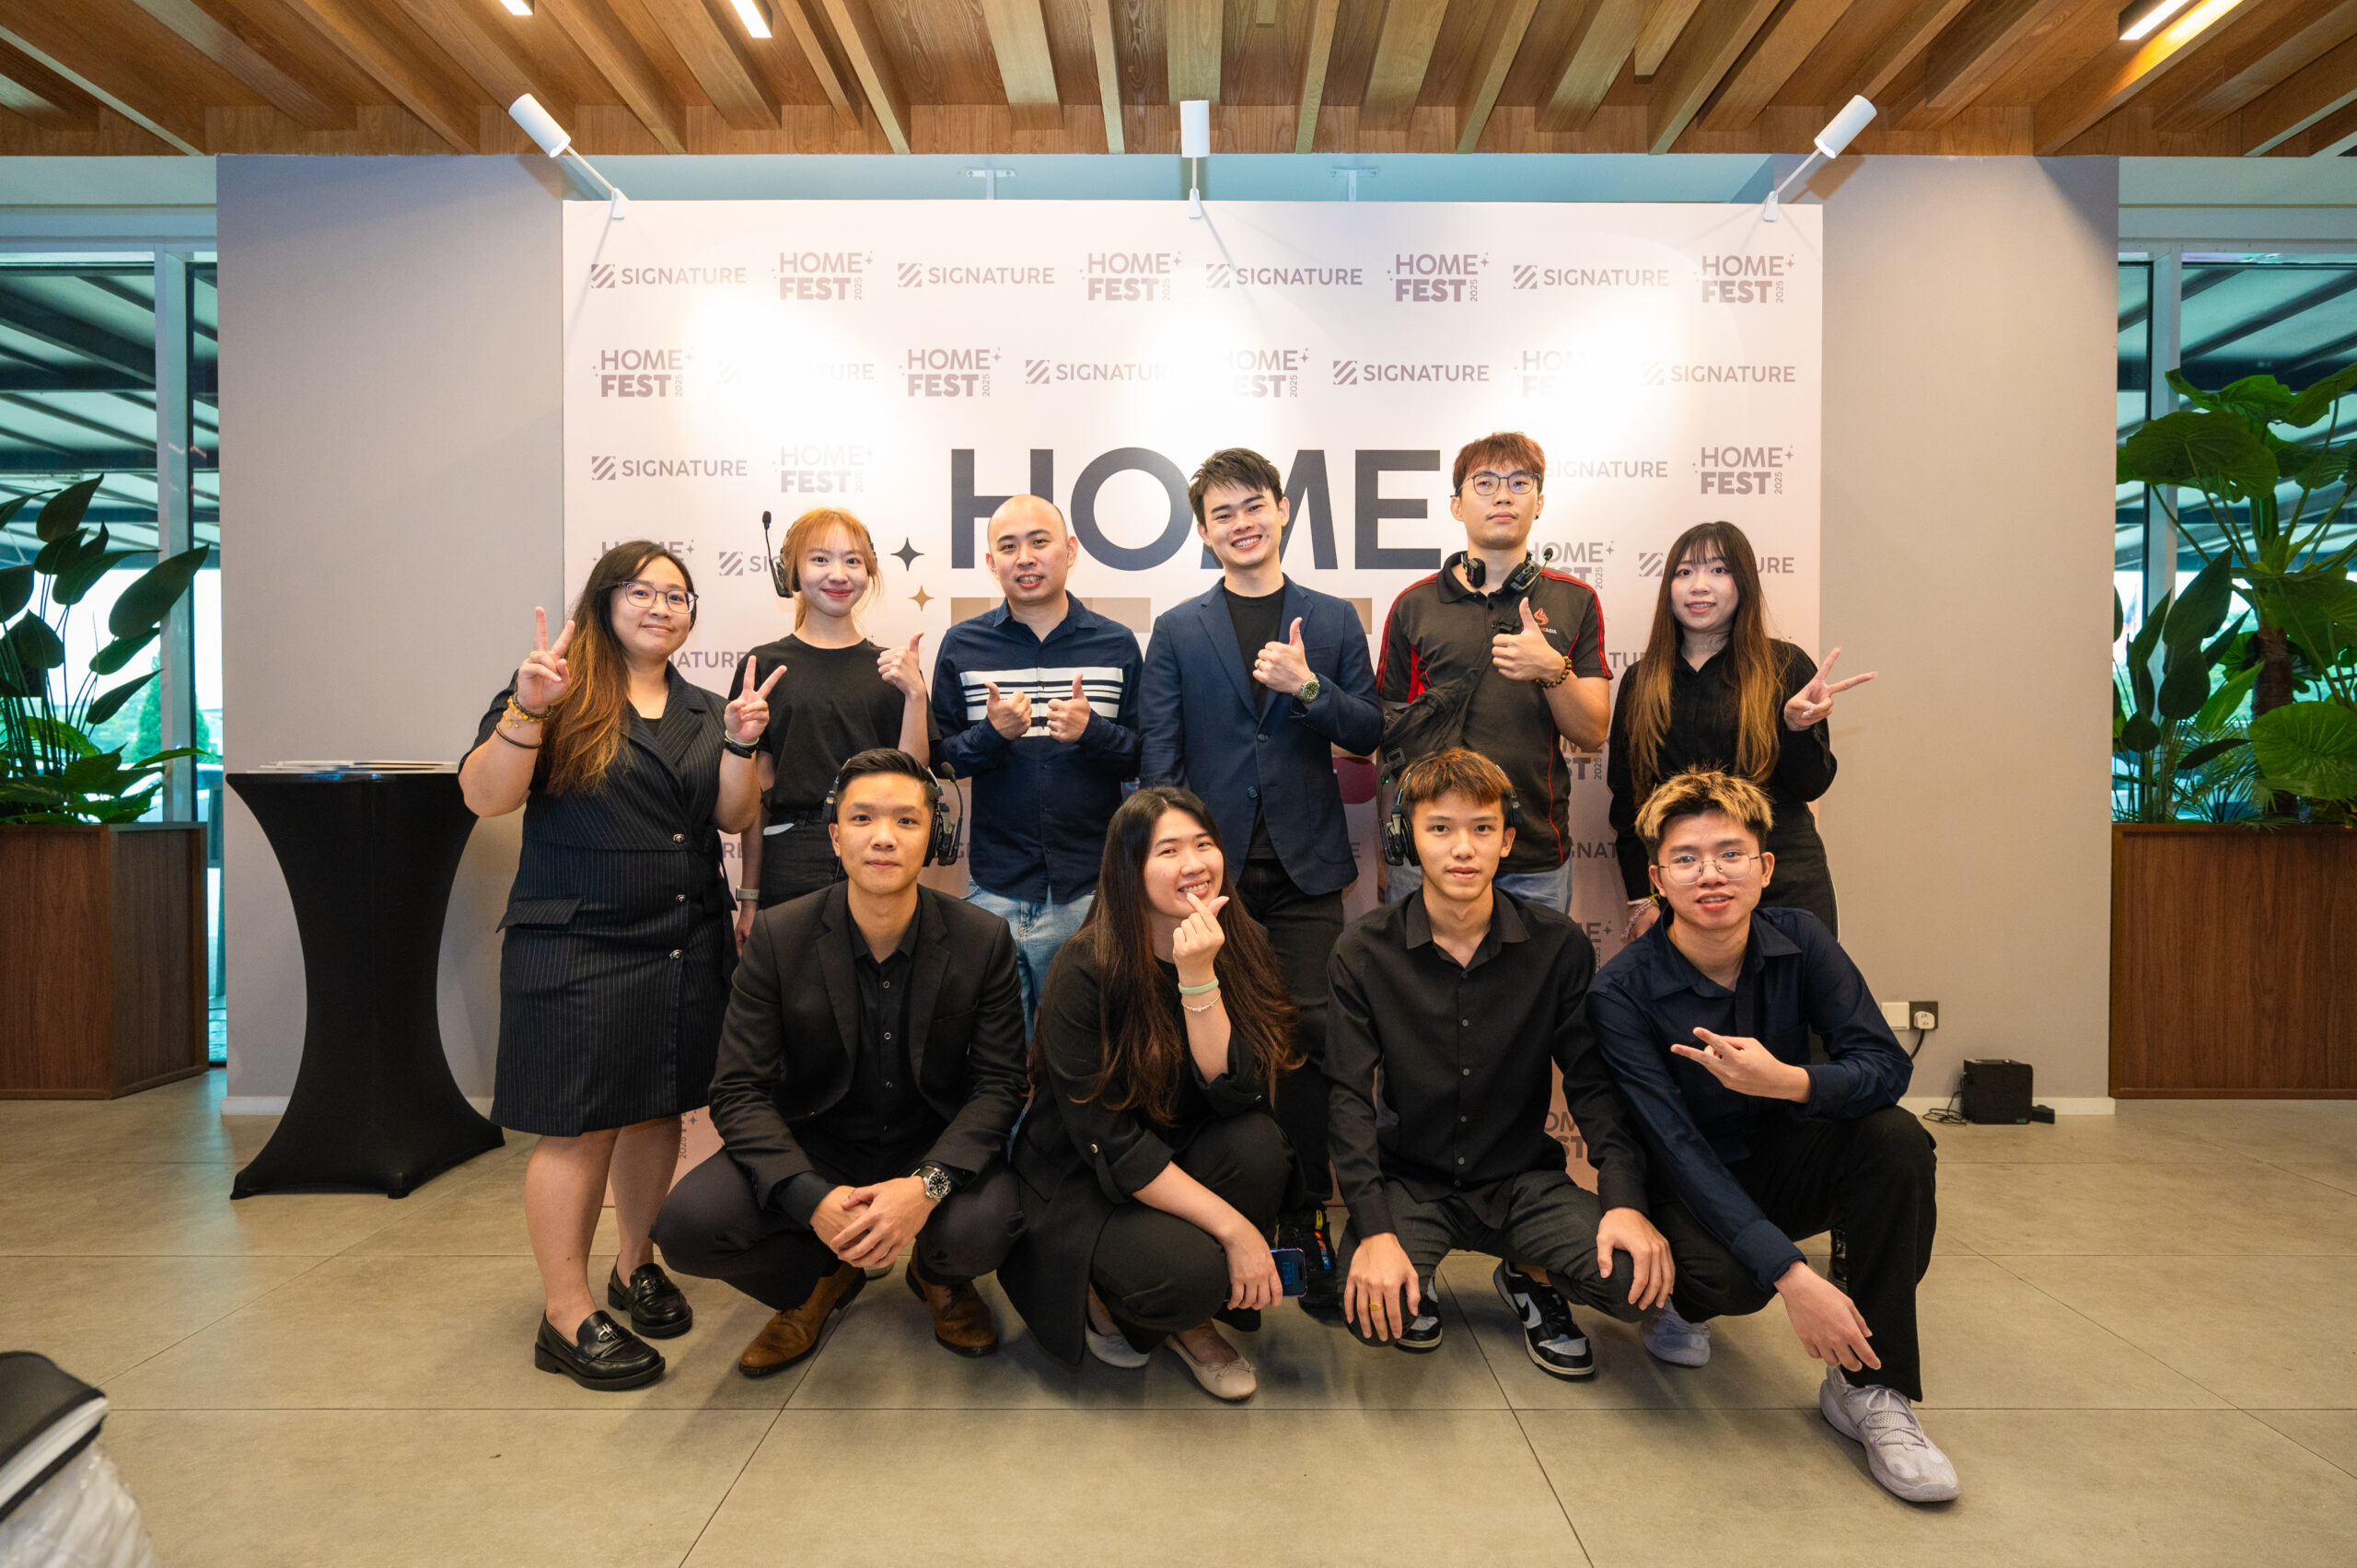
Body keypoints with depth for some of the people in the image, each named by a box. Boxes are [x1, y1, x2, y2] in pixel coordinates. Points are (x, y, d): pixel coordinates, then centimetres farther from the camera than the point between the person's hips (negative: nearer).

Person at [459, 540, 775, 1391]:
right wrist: (527, 708, -25)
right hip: (578, 950, -5)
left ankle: (637, 1264, 31)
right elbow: (485, 797, -11)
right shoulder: (558, 691, -2)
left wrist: (738, 742, -7)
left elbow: (731, 818, 8)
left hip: (687, 949, 5)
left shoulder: (702, 709, 13)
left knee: (658, 1110, 13)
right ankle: (567, 1316, 10)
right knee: (580, 1127, -2)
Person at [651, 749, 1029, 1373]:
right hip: (814, 1147, 1)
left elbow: (1000, 1084, -10)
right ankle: (818, 1281, 11)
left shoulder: (983, 939, -12)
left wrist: (928, 1183, -29)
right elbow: (739, 1090, -12)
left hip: (934, 1149, -1)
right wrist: (811, 1199, -29)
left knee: (981, 1228, -32)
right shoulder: (777, 936, -11)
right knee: (686, 1223, -23)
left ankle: (939, 1275, 10)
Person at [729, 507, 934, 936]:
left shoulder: (894, 666, 7)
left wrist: (915, 694, -11)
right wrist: (749, 898, 1)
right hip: (790, 867, -1)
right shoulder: (764, 667, 1)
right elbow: (756, 793, 2)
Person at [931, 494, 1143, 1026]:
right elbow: (940, 758, 4)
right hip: (995, 891, 0)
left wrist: (1092, 731, -16)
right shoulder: (962, 645, 3)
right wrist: (991, 733, -15)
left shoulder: (1116, 644, 3)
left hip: (1092, 888, 0)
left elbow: (1144, 758, 3)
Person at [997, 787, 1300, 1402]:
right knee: (1191, 1272, -31)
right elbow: (1110, 1144, -22)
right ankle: (1102, 1295, 6)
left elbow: (1241, 1094, -18)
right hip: (1084, 1183, -5)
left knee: (1260, 1144, -27)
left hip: (1184, 1159, 5)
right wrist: (1234, 1227, -26)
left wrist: (1199, 977, -31)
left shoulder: (1243, 947, -8)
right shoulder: (1084, 971, -21)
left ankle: (1191, 1319, -1)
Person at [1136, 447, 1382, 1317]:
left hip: (1305, 863, 0)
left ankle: (1306, 1215, 12)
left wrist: (1309, 687, -14)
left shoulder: (1332, 619, 9)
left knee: (1307, 1033, -1)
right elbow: (1158, 757, 3)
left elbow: (1369, 732, 4)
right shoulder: (1176, 631, 7)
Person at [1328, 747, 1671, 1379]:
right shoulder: (1364, 951, -9)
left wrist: (1625, 1199, -19)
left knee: (1639, 1278, -23)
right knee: (1369, 1304, -28)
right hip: (1408, 1179, -1)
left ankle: (1531, 1277, 12)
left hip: (1522, 1178, 1)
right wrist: (1375, 1230, -24)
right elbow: (1349, 1097, -12)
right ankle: (1414, 1284, 11)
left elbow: (1594, 1081, -3)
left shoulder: (1558, 944, -5)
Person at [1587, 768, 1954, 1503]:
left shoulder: (1798, 940, -10)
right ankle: (1678, 1297, 6)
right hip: (1687, 1187, -4)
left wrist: (1788, 1081, -39)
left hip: (1778, 1162, 4)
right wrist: (1791, 1274, -35)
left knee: (1897, 1138, -24)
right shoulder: (1621, 992, -23)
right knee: (1729, 1279, -35)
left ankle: (1868, 1387, -14)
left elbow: (1887, 1066, -17)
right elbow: (1677, 1150, -27)